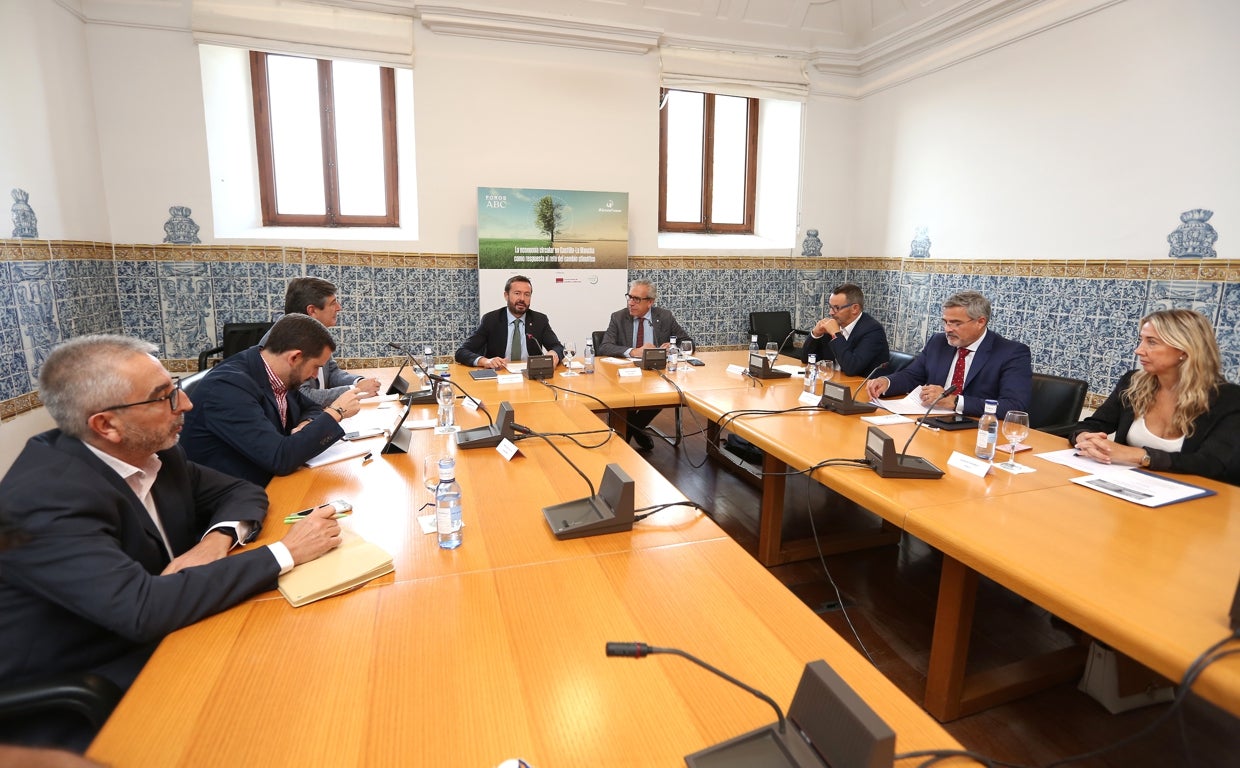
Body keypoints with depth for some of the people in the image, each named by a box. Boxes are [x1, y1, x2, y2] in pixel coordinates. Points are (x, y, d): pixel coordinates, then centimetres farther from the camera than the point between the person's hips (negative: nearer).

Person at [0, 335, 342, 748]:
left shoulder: (152, 452, -5)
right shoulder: (44, 498, -26)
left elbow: (242, 492, 6)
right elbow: (143, 609, -36)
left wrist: (217, 540, -16)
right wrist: (285, 552, -29)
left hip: (155, 643, 6)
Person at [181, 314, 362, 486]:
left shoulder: (277, 374, -2)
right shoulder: (228, 387, -23)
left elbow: (311, 408, 15)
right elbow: (280, 458, -28)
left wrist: (306, 425, -8)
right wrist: (336, 411, -19)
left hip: (268, 484, 7)